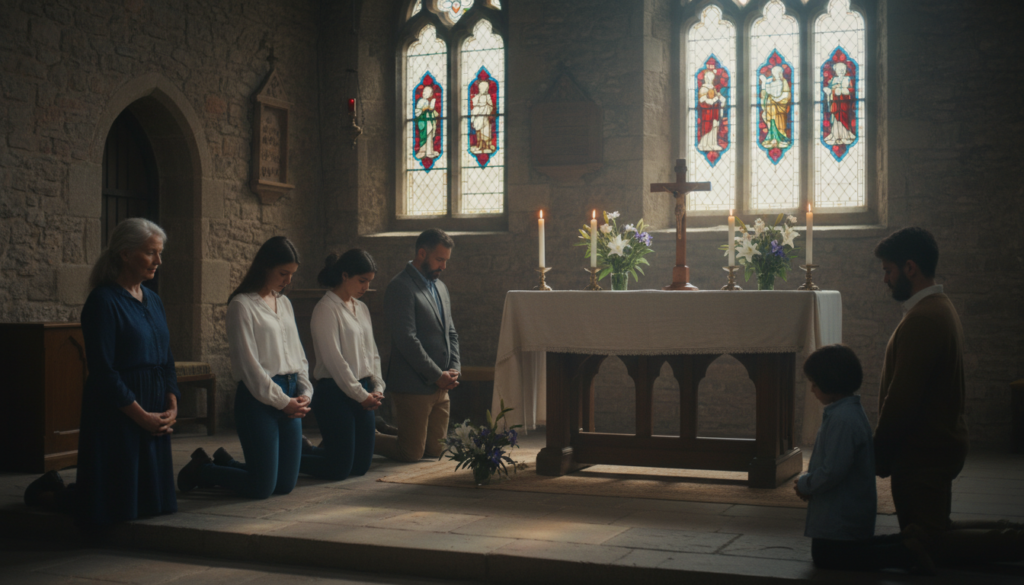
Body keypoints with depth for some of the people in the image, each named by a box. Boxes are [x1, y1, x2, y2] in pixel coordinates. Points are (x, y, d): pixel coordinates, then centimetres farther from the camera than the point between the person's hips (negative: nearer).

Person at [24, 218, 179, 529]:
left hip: (154, 418, 8)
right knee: (110, 507, 0)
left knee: (150, 502, 16)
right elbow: (103, 372, -18)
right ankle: (49, 492, 27)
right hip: (116, 418, -8)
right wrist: (142, 416, -16)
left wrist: (172, 406, -1)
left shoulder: (152, 300, 11)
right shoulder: (103, 301, -14)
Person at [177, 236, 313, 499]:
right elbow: (249, 364, -12)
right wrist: (282, 401, -10)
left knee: (286, 484, 9)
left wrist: (304, 392, 3)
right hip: (259, 399, -8)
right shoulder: (242, 305, -9)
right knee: (261, 488, -6)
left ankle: (225, 461, 30)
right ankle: (202, 468, 19)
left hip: (290, 398, 8)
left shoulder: (284, 303, 15)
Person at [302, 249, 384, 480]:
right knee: (339, 469, -5)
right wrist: (360, 395, -11)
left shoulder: (361, 309, 14)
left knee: (361, 466, 9)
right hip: (335, 393, -8)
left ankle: (315, 451, 31)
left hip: (363, 394, 8)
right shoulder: (326, 309, -12)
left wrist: (377, 387, 3)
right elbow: (334, 359, -15)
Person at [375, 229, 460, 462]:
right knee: (412, 453, -4)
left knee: (435, 451, 12)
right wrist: (437, 375, -16)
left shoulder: (440, 287, 16)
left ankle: (379, 433, 30)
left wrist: (454, 369, 2)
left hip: (440, 386, 9)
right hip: (414, 387, -9)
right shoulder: (400, 287, -13)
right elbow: (406, 339, -19)